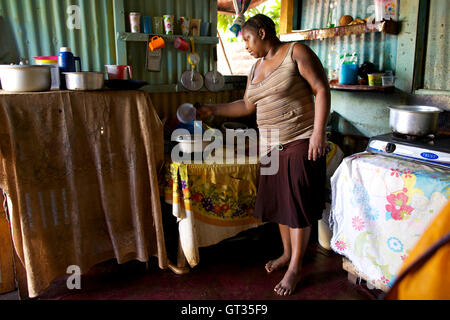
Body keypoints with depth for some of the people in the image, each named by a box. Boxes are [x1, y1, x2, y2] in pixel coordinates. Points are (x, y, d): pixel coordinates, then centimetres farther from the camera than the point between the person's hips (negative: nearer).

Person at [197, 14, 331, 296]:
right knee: (279, 202, 14)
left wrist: (318, 132, -20)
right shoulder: (257, 67, 15)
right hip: (273, 146, 8)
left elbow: (322, 90, -13)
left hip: (301, 143, -7)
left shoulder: (296, 52, -7)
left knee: (297, 204, -2)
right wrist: (213, 110, 15)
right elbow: (247, 106, 20)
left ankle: (295, 268, 12)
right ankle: (287, 253, 33)